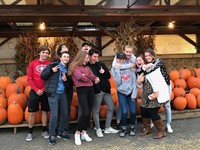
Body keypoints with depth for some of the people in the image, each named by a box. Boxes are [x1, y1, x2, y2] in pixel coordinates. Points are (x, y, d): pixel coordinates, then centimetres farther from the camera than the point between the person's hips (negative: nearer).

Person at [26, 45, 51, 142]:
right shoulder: (32, 63, 0)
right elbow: (29, 78, -3)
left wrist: (43, 89, -11)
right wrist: (36, 90, -11)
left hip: (45, 91, 0)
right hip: (34, 91, 0)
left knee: (44, 111, 9)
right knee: (32, 112, 3)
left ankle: (44, 130, 22)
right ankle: (30, 132, 16)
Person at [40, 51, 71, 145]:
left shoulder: (67, 69, 12)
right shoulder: (53, 65, -5)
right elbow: (42, 76, -7)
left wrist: (65, 80, -6)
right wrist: (51, 71, -20)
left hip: (62, 93, 6)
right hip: (53, 93, -6)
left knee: (65, 114, 10)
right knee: (54, 115, -8)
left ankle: (61, 132, 29)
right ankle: (52, 135, 8)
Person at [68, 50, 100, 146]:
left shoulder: (87, 67, 20)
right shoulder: (74, 67, -1)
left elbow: (92, 76, 12)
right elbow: (80, 77, -12)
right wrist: (90, 80, 2)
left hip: (90, 89, 7)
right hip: (82, 90, -7)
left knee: (88, 113, 6)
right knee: (85, 113, -16)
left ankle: (84, 133, 17)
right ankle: (77, 133, -1)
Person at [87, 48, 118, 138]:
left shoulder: (101, 64, 9)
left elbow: (108, 75, 12)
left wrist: (104, 72, -6)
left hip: (106, 89, 6)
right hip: (96, 91, -6)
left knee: (111, 107, 11)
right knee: (96, 110, 4)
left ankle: (108, 128, 24)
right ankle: (98, 129, 19)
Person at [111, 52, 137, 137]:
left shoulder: (129, 67, -4)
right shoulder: (114, 69, -2)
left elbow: (134, 81, -4)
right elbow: (118, 82, -12)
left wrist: (134, 94, -8)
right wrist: (117, 70, -16)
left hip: (131, 92, 0)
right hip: (121, 93, 0)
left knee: (133, 111, -5)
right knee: (124, 112, -9)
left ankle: (132, 128, 21)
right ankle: (123, 129, 15)